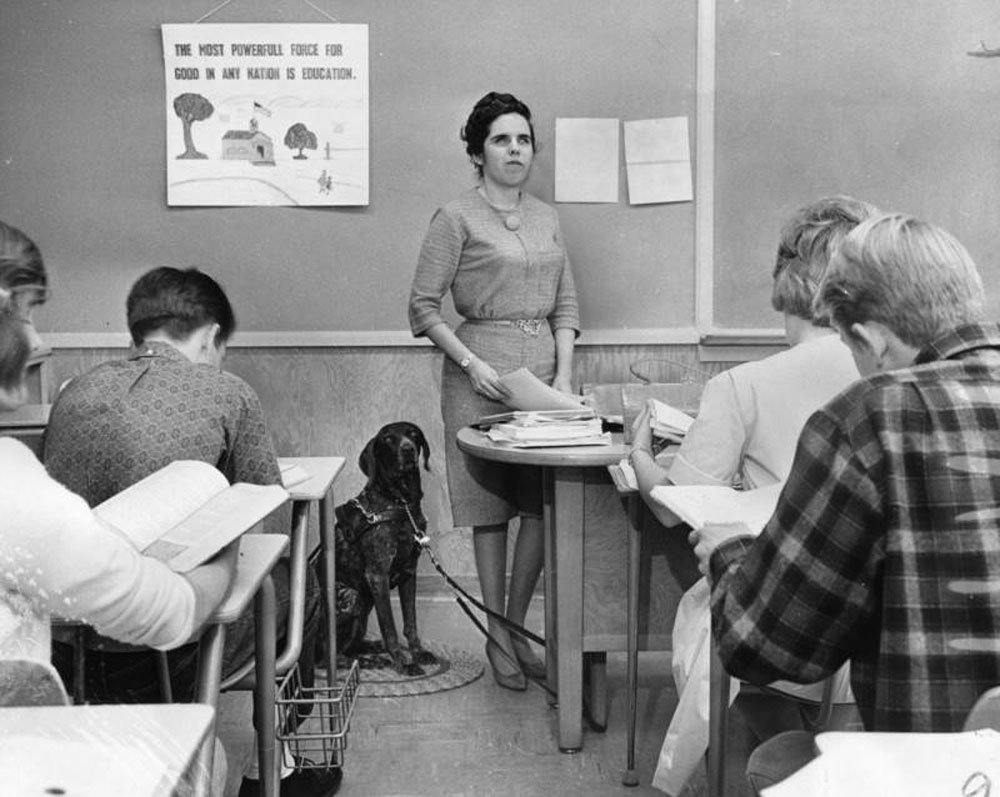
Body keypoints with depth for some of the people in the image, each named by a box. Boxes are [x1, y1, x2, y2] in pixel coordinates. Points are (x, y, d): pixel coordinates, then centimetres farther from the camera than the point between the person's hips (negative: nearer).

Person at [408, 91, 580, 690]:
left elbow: (566, 305, 15)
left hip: (545, 369, 5)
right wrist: (470, 363, -12)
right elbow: (424, 307, -3)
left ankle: (518, 629, 19)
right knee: (492, 512, 1)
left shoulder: (546, 218, 14)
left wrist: (564, 373, 2)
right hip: (482, 376, -5)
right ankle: (498, 638, 14)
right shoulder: (457, 219, -2)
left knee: (546, 507, 3)